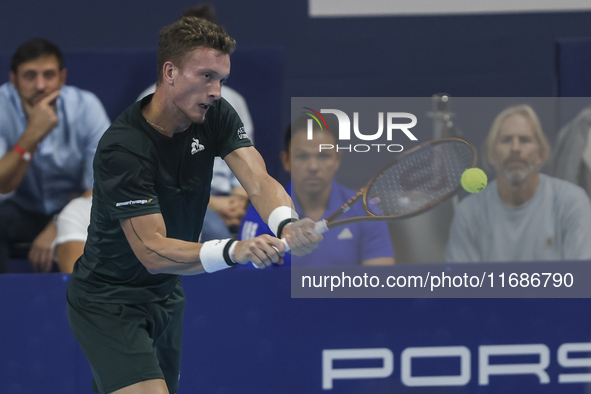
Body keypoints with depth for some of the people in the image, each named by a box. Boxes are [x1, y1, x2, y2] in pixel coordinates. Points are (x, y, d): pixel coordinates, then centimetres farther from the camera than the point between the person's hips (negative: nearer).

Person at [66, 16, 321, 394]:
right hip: (109, 302, -8)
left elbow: (259, 181, -19)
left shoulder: (216, 115, -5)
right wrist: (235, 251, -46)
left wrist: (288, 224, -42)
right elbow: (152, 250, -31)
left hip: (166, 294, 8)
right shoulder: (122, 148, -27)